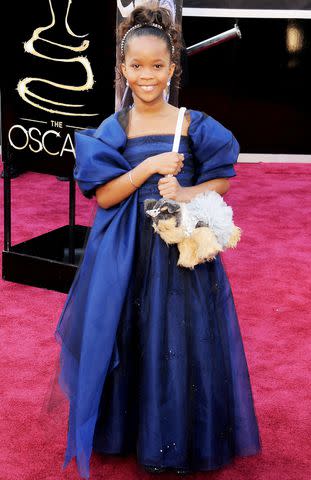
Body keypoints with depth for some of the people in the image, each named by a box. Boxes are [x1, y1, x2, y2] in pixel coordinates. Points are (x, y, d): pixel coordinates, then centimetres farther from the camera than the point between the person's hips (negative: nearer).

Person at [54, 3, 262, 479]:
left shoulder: (195, 125, -1)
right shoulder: (111, 130, 1)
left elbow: (222, 180, 3)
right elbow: (102, 195, -5)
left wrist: (186, 194, -15)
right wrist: (148, 167, -16)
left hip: (183, 248, 0)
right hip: (126, 256, 1)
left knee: (182, 343, 4)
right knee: (128, 341, 6)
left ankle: (179, 440, 22)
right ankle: (127, 428, 26)